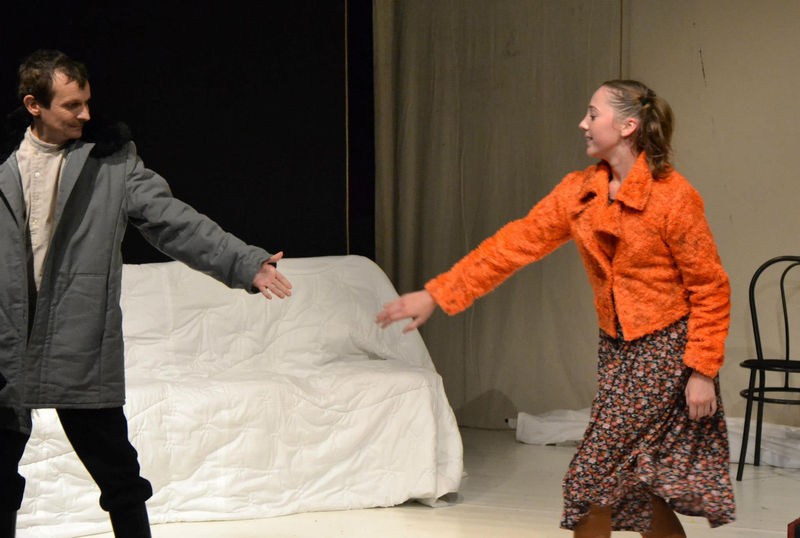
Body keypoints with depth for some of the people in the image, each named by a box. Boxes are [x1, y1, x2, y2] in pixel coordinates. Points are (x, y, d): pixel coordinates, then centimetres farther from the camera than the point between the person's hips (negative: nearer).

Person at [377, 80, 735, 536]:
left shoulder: (673, 195, -16)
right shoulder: (580, 191, 4)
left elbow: (711, 289, -12)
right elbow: (518, 242, 3)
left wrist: (703, 372, -15)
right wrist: (437, 294, -1)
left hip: (666, 348, -7)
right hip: (618, 347, 7)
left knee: (596, 476, -9)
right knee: (636, 485, 8)